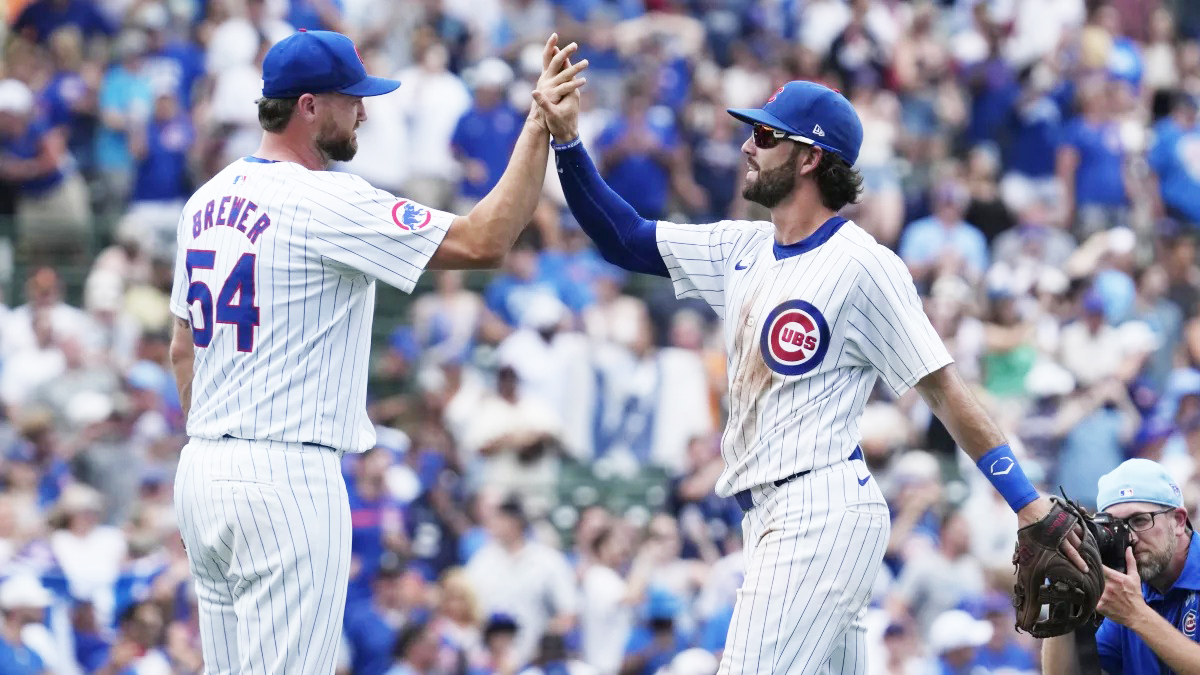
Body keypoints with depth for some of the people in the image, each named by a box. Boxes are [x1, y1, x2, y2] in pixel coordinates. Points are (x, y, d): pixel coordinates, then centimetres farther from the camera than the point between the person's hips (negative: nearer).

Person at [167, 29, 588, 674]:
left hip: (201, 470, 9)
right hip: (285, 476, -9)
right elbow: (481, 242, -18)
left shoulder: (207, 201, 12)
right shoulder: (326, 203, -14)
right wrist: (539, 126, -13)